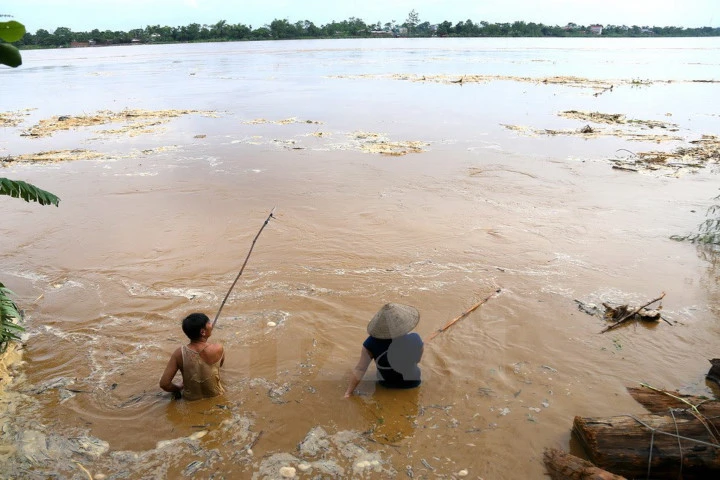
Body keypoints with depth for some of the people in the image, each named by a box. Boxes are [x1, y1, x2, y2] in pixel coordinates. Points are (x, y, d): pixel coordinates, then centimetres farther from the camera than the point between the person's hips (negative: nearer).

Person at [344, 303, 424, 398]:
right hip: (412, 383, 0)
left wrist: (348, 393, -17)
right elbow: (418, 359, -10)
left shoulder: (371, 344, -30)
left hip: (386, 383, 1)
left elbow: (359, 370, -27)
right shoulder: (415, 340, -30)